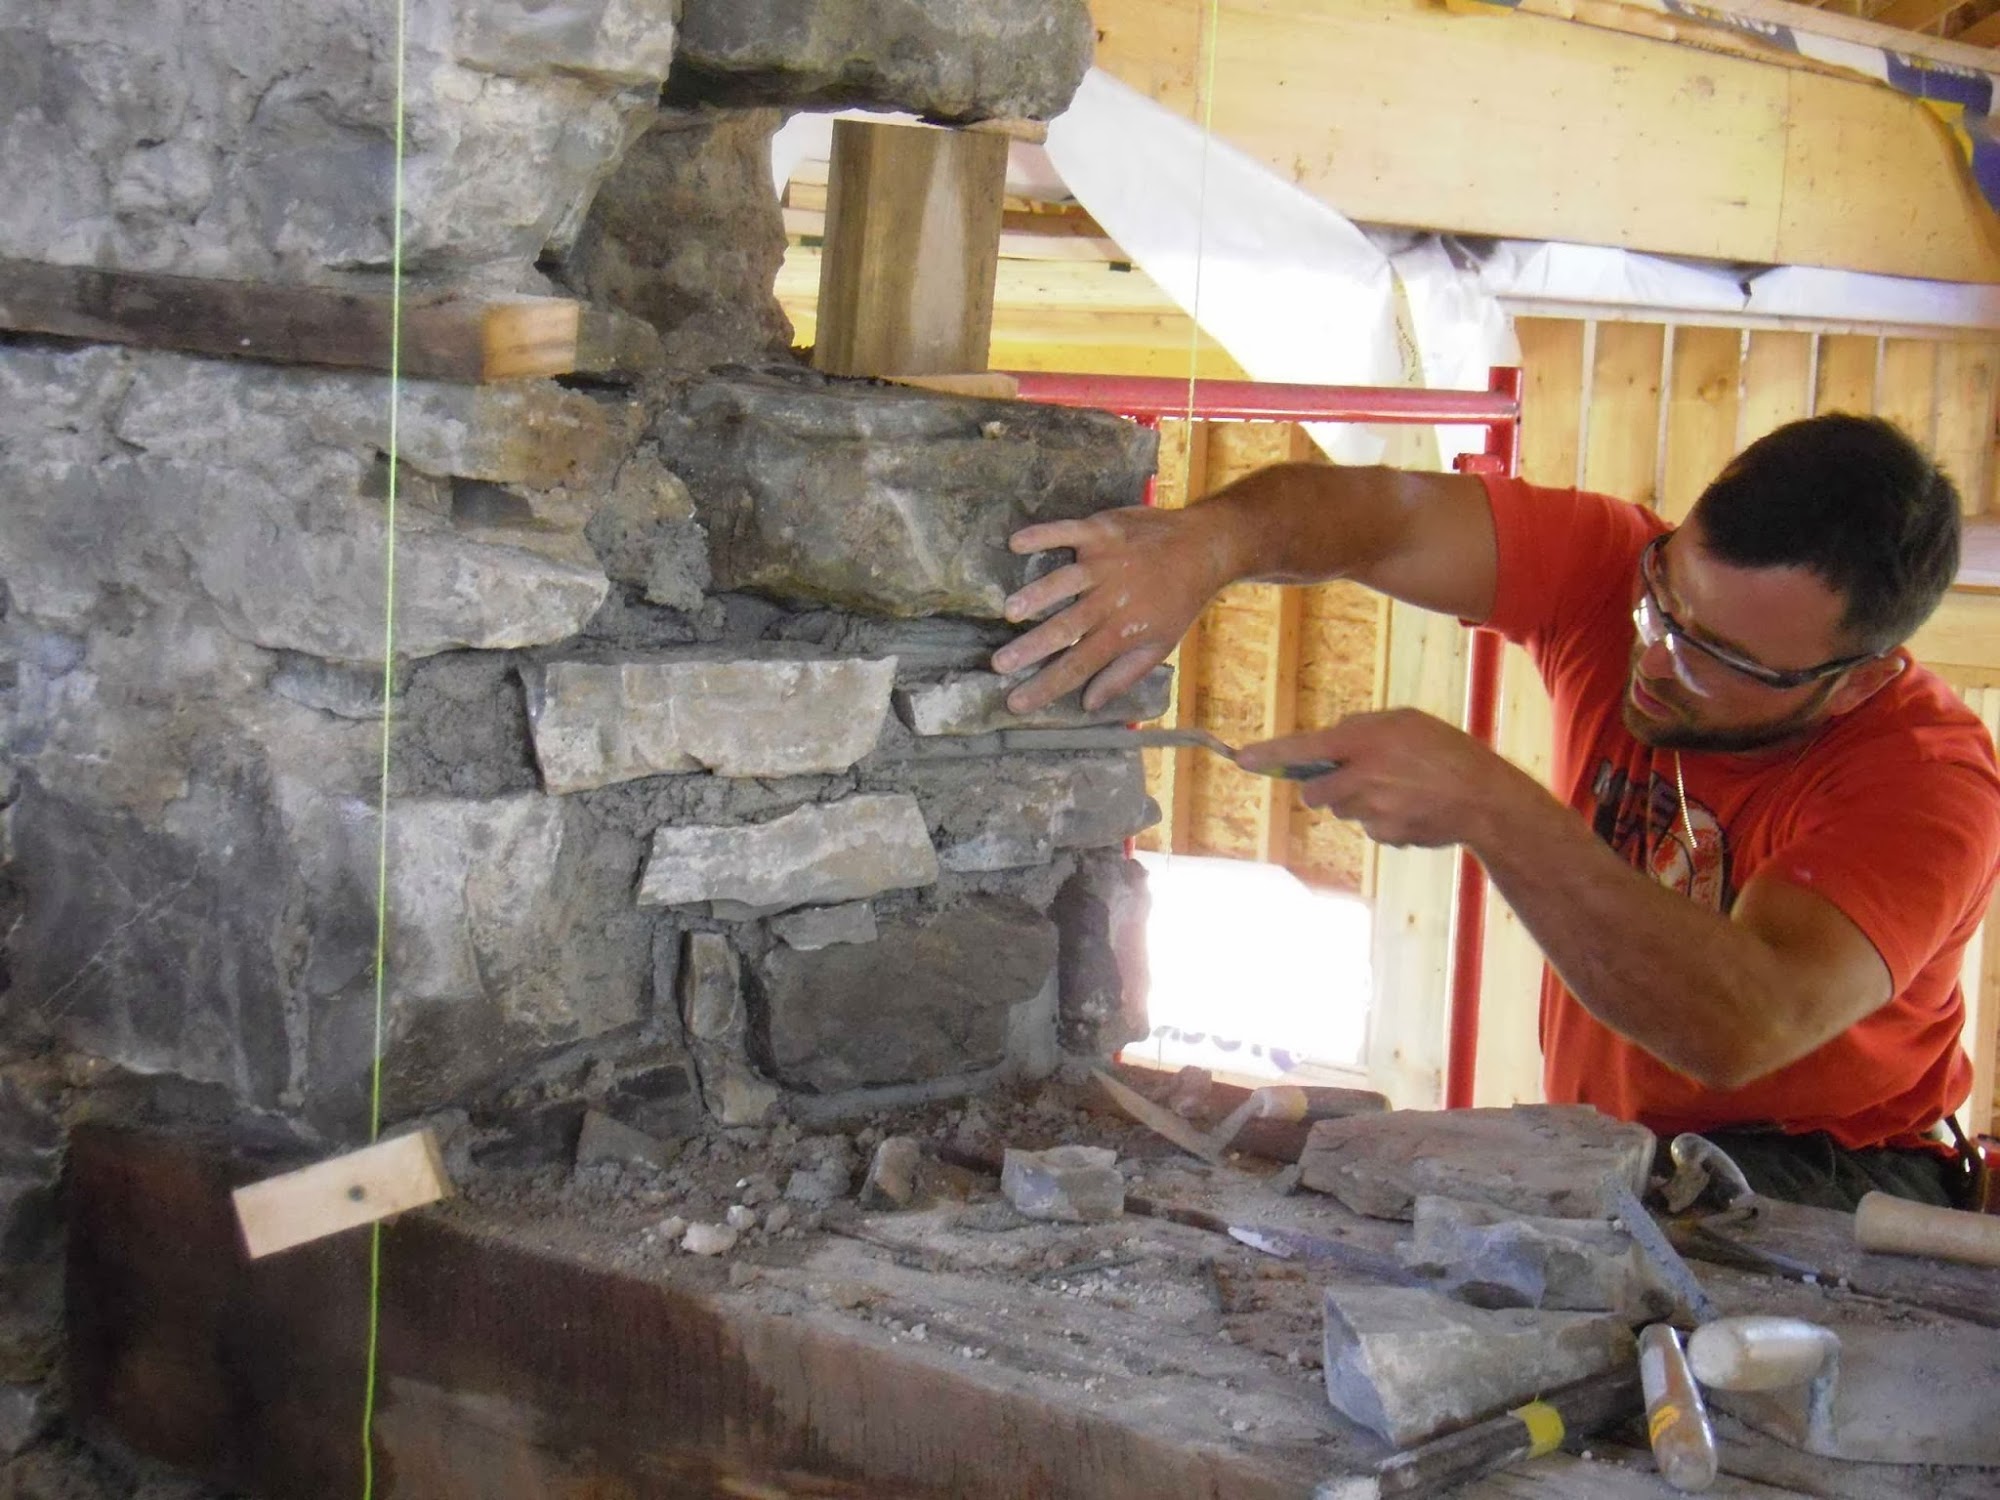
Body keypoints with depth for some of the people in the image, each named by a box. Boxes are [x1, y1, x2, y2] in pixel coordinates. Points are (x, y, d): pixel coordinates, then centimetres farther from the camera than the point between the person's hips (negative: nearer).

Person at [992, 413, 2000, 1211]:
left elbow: (1748, 1027, -40)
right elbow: (1386, 515, -19)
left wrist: (1486, 805, -43)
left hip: (1827, 1194, -4)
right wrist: (1203, 544, -41)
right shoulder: (1617, 570, -11)